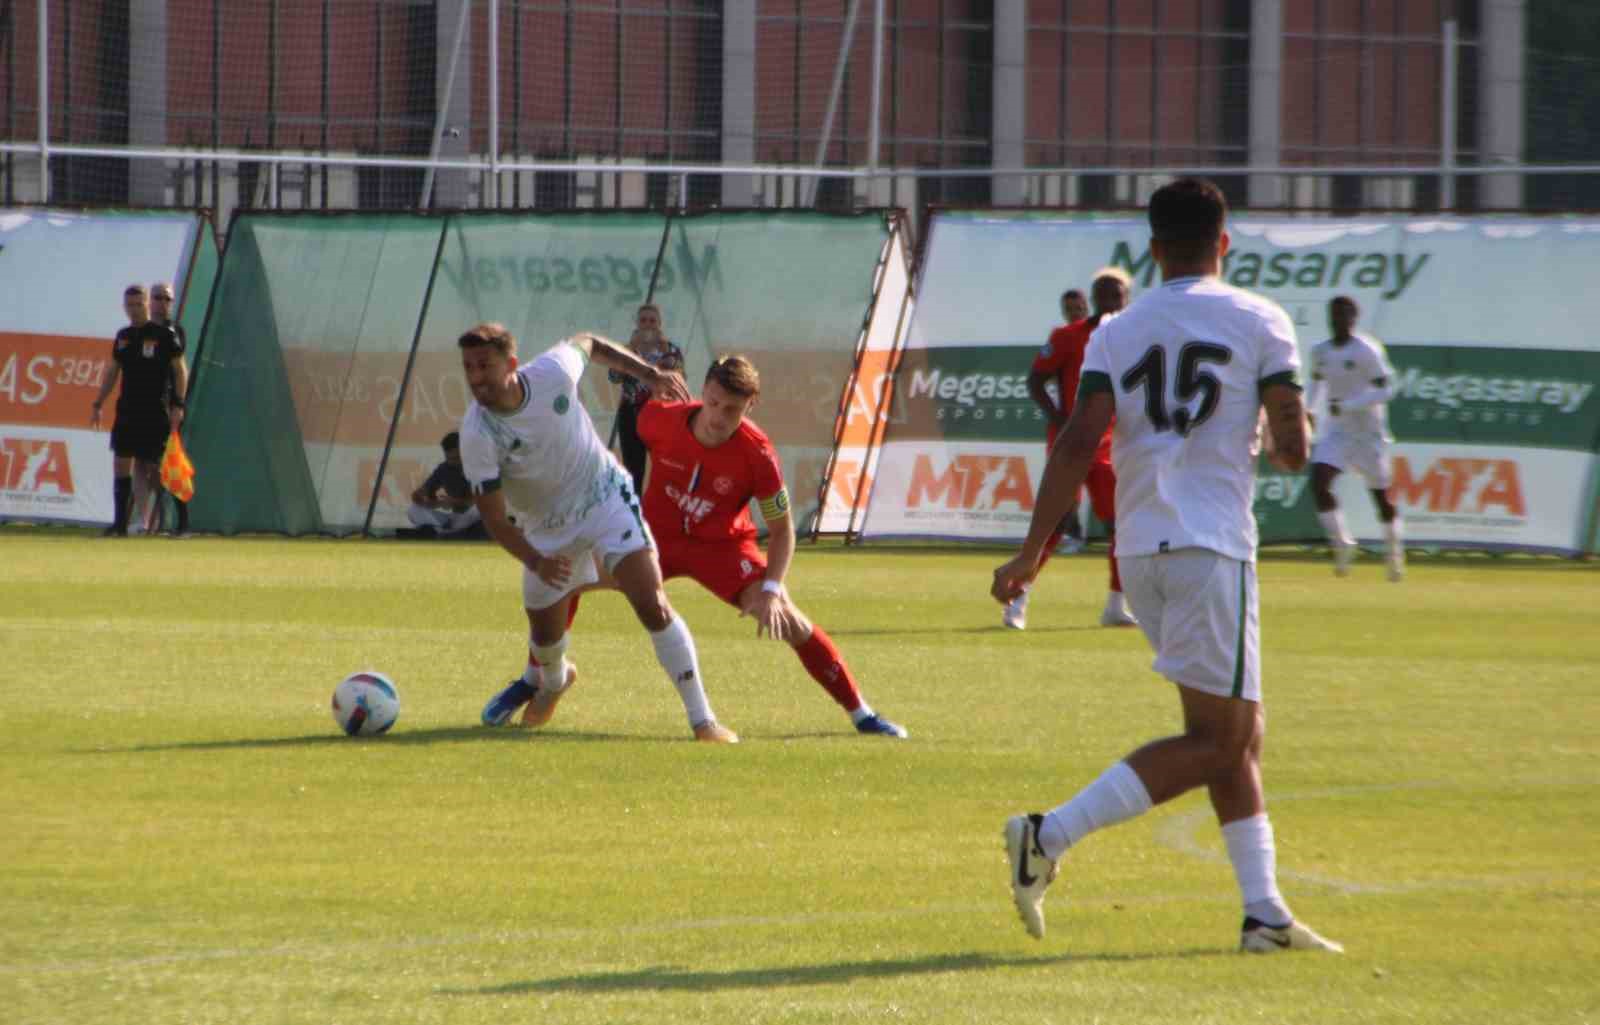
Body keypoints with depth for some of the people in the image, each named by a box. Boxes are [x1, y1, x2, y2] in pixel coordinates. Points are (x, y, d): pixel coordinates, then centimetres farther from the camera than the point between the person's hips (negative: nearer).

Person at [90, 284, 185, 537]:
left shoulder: (164, 335, -4)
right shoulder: (123, 336, 12)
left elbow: (180, 371, -4)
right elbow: (112, 373, 19)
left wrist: (178, 405, -11)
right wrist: (98, 404, 15)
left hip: (155, 412, -5)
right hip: (126, 410, 5)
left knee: (149, 466, -4)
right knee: (121, 464, 0)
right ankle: (120, 523, 2)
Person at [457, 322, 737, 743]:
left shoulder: (553, 372, -23)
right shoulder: (477, 435, -27)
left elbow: (588, 344, 3)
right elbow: (493, 518, -24)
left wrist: (650, 373, 3)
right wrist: (537, 563, -40)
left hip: (607, 498, -1)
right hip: (547, 530, 1)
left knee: (653, 606, -18)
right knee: (546, 636, 14)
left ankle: (703, 720, -13)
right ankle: (551, 679, 54)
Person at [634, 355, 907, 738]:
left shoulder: (757, 454, -23)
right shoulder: (660, 419, -21)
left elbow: (781, 530, -13)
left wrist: (771, 590, -24)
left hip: (722, 545, -2)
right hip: (657, 535, 2)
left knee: (785, 618, -17)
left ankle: (861, 714, -5)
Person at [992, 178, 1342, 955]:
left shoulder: (1116, 334, 9)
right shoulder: (1259, 322, 0)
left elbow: (1078, 444, -3)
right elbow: (1292, 451, -3)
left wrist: (1032, 552, -4)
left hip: (1138, 550, 6)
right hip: (1211, 545, -6)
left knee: (1241, 732, 14)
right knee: (1214, 742, -5)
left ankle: (1264, 911, 10)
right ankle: (1051, 835, -17)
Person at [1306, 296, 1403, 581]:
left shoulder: (1366, 351, -15)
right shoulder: (1320, 351, 4)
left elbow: (1385, 390, -18)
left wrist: (1347, 406, -25)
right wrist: (1308, 409, 11)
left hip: (1368, 432, -5)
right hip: (1336, 430, 5)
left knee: (1380, 494, 5)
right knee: (1318, 482, -17)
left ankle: (1395, 551, 25)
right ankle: (1341, 544, -6)